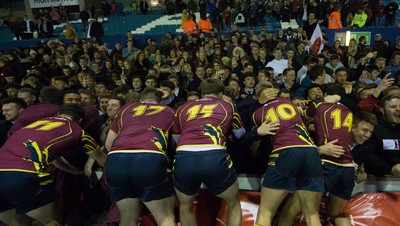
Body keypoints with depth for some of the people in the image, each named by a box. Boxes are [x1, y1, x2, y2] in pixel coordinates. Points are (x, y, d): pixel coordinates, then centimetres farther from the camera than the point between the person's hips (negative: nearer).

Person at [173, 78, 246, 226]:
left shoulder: (183, 108, 26)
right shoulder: (227, 106, 24)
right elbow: (240, 134, 40)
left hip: (183, 158, 2)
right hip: (214, 157, -1)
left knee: (185, 206, 31)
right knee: (234, 203, 27)